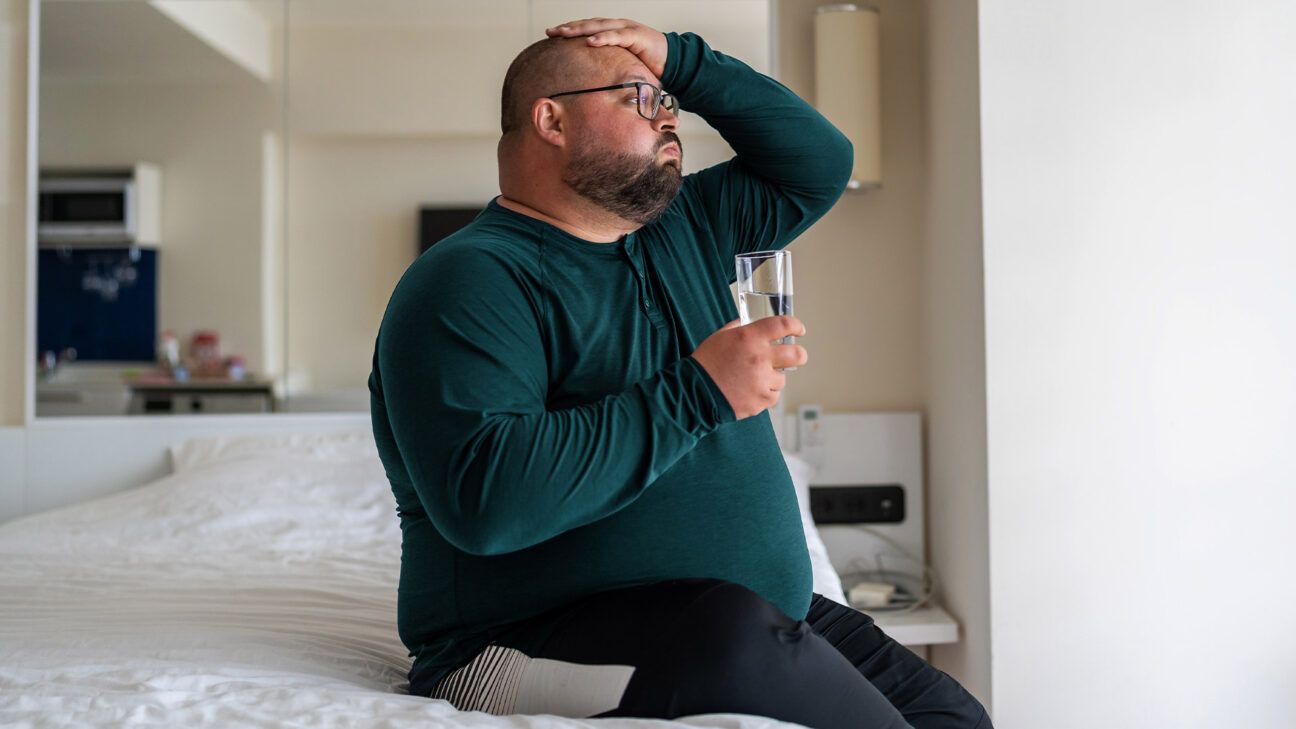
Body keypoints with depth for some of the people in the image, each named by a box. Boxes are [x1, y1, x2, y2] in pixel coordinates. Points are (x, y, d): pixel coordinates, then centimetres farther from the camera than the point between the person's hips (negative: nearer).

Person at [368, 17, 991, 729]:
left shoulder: (684, 229, 14)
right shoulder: (468, 280, -13)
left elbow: (818, 163, 19)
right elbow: (483, 498, -27)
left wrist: (683, 60, 9)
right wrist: (697, 394, -24)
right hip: (538, 637, -7)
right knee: (735, 630, -35)